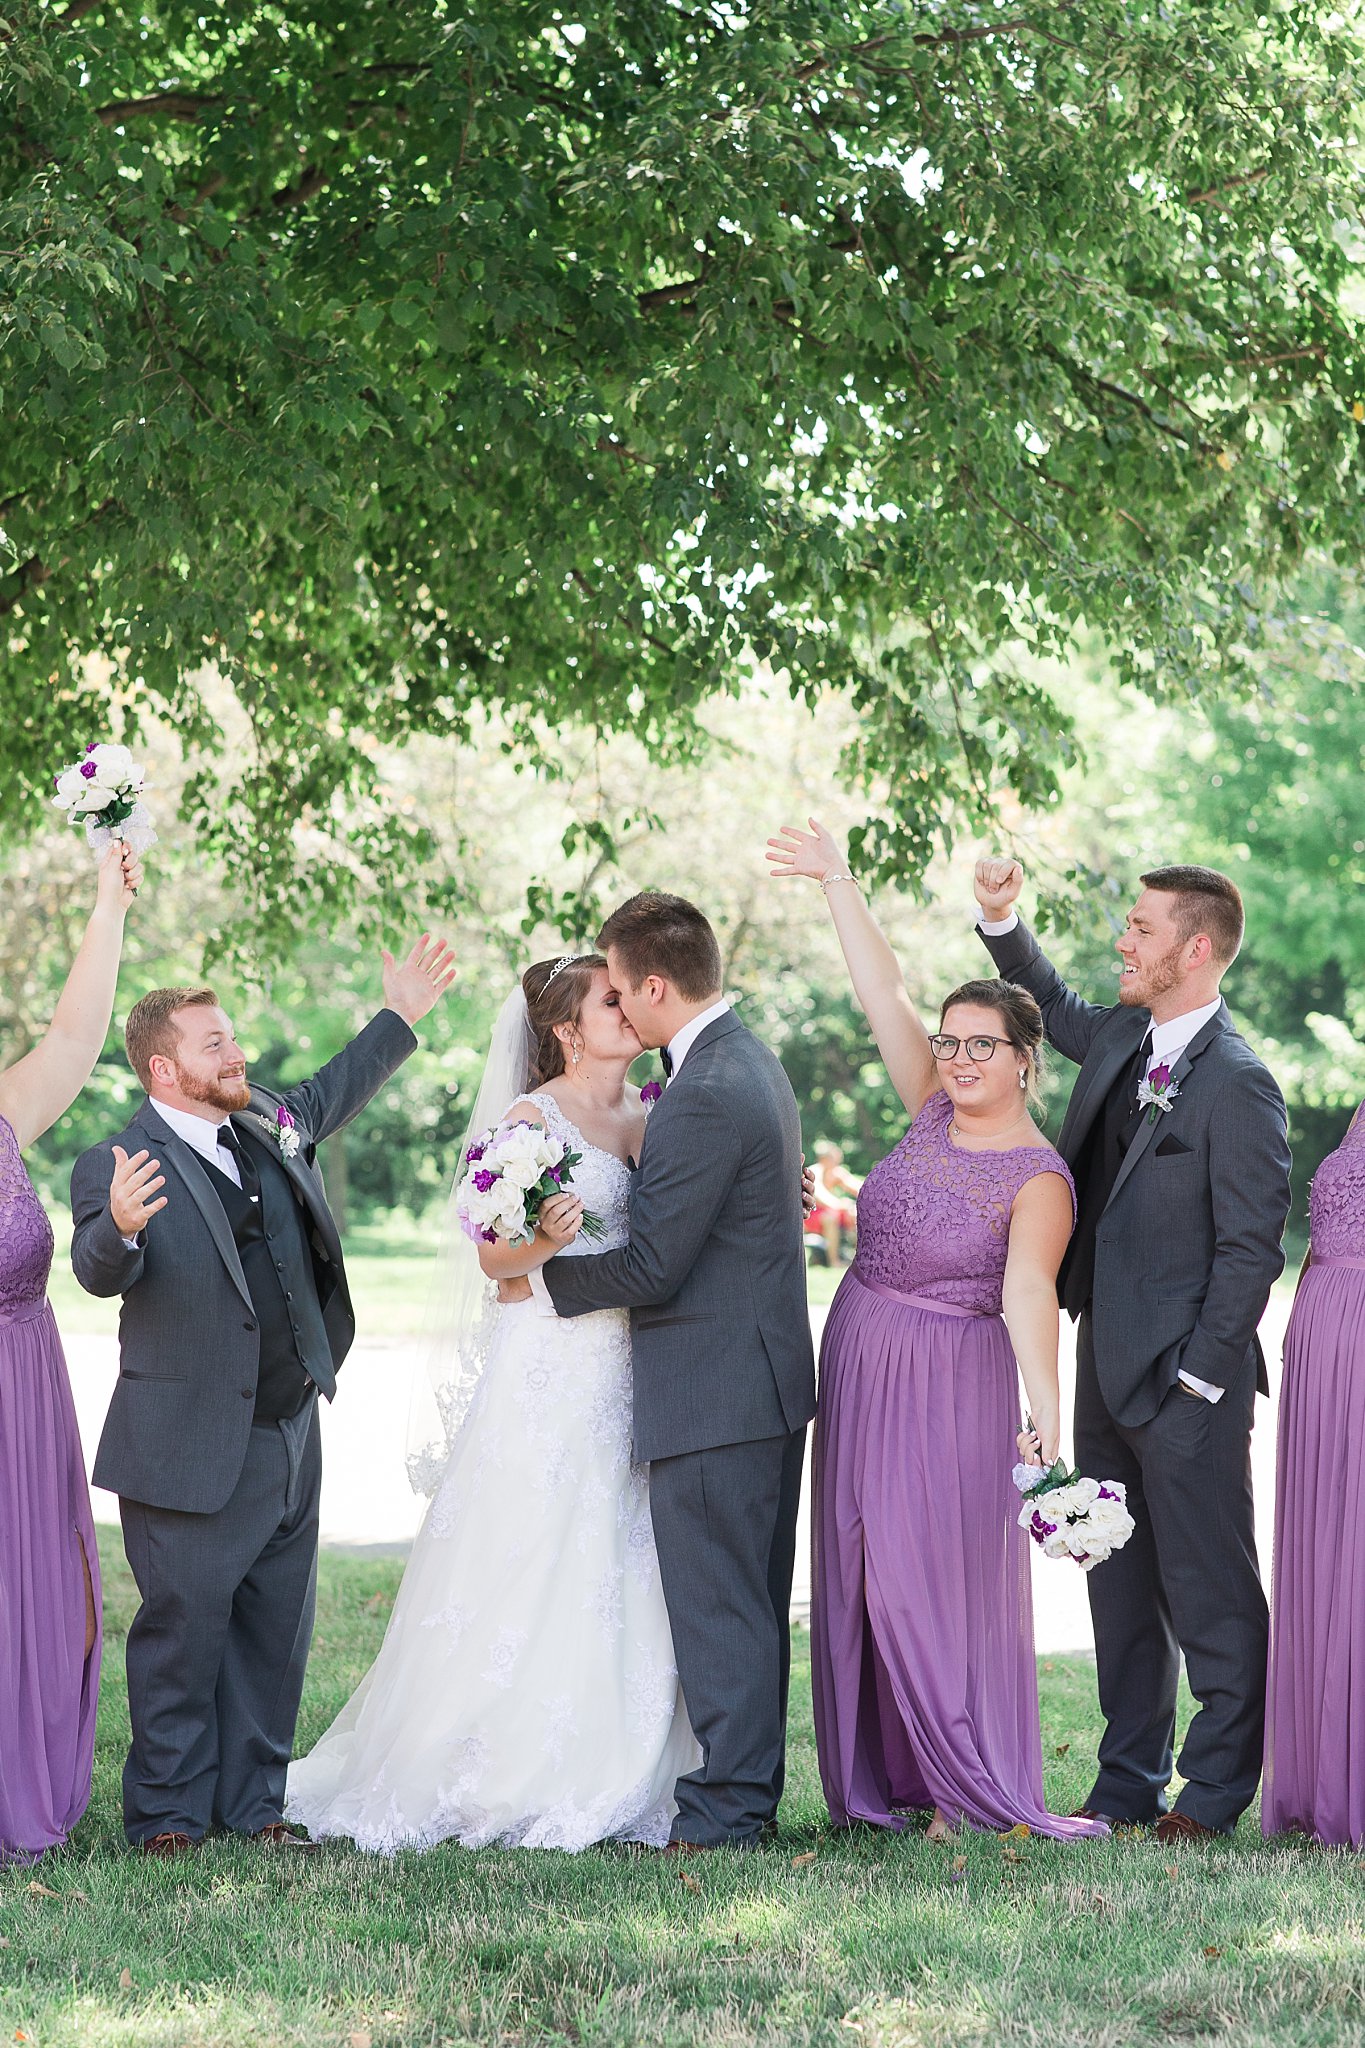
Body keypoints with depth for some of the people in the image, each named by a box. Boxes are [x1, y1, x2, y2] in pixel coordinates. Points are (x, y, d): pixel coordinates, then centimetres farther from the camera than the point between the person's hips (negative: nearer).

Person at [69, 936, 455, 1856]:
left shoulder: (271, 1125, 9)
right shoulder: (121, 1167, -13)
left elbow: (329, 1095, 30)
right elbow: (100, 1272, -27)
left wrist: (400, 1017, 32)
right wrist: (120, 1227, -49)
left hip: (291, 1436, 7)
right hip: (191, 1450, -7)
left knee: (276, 1626, 12)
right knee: (185, 1625, 0)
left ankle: (254, 1800, 23)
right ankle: (169, 1810, 12)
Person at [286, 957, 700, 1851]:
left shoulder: (649, 1114, 13)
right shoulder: (532, 1116, -5)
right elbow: (494, 1256, -7)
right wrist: (546, 1239, -26)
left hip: (633, 1373, 6)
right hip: (551, 1369, -6)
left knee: (623, 1573, 5)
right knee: (532, 1572, -5)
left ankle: (609, 1783, 11)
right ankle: (515, 1785, 2)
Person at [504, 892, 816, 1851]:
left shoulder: (705, 1098, -21)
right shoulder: (754, 1062, 11)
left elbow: (649, 1266, -20)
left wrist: (539, 1278, -5)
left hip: (712, 1397, -10)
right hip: (770, 1380, 10)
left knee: (717, 1607, -3)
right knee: (753, 1606, 15)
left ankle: (727, 1809, 2)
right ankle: (752, 1792, 24)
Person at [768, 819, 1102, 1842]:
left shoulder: (1039, 1179, -14)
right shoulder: (933, 1115, 4)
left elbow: (1027, 1291, -27)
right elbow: (884, 994, 2)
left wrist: (1046, 1408, -39)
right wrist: (838, 883, -2)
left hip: (951, 1389, -7)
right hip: (861, 1372, 7)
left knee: (946, 1580, -4)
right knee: (863, 1575, 9)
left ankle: (972, 1787, 5)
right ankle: (884, 1778, 18)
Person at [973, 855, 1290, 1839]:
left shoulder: (1238, 1084, -18)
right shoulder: (1123, 1037, 6)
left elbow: (1252, 1249, -17)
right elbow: (1050, 1004, 30)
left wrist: (1196, 1376, -16)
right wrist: (1001, 918, 14)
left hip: (1185, 1385, -8)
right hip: (1107, 1367, 9)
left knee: (1209, 1590, 3)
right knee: (1119, 1583, 15)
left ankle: (1218, 1788, 14)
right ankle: (1128, 1784, 25)